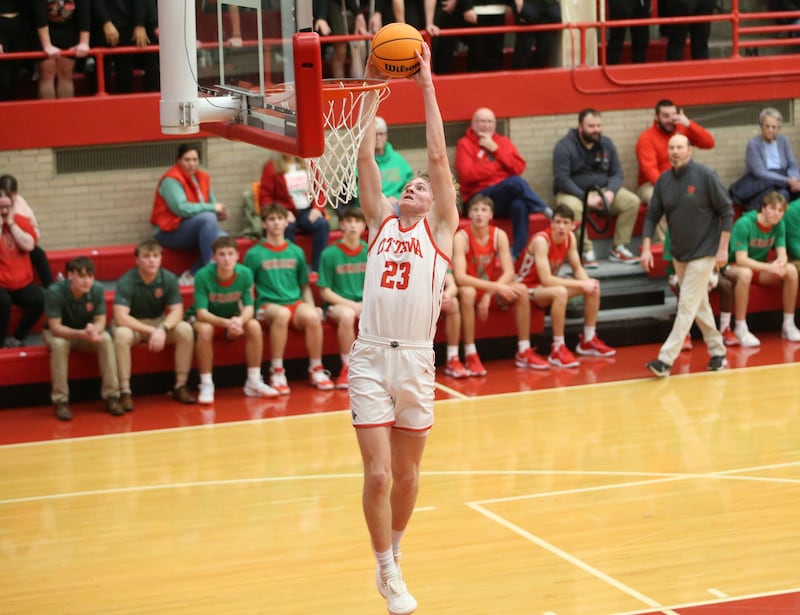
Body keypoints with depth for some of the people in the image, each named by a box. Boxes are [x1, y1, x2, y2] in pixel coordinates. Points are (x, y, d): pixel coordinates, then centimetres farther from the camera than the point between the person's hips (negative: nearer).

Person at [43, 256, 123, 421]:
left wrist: (93, 331, -38)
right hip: (59, 333, -3)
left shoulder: (97, 289, -20)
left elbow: (101, 321, -13)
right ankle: (60, 401, -27)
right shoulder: (55, 292, -29)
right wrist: (82, 334, -45)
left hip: (87, 330, 3)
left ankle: (111, 396, -19)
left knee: (106, 339, -26)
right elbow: (55, 327, -29)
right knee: (59, 344, -36)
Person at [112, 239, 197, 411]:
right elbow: (120, 318, -27)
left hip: (159, 322, 3)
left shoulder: (169, 279, -10)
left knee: (185, 330, -23)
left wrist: (162, 329, -31)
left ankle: (180, 386, -13)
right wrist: (151, 331, -29)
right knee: (121, 334, -37)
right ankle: (125, 392, -30)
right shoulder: (126, 281, -21)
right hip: (132, 325, -3)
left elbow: (177, 311, -11)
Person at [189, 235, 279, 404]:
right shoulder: (203, 276, -26)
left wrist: (239, 320, -40)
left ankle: (254, 382, -13)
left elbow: (249, 308, -16)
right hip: (206, 319, -3)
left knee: (254, 326, -25)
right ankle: (206, 385, -24)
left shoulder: (245, 274, -18)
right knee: (205, 330, -36)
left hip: (233, 318, 3)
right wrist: (226, 323, -44)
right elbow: (201, 313, -27)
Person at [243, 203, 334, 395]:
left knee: (312, 316, -32)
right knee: (281, 314, -39)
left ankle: (316, 370, -14)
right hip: (267, 305, -3)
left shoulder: (296, 252, 17)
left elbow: (305, 286, 21)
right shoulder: (254, 254, 7)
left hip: (295, 302, 3)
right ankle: (277, 373, -30)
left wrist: (311, 305, 4)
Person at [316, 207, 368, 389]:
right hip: (336, 304, -3)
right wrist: (351, 305, -15)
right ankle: (347, 368, -20)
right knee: (347, 315, -39)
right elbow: (324, 292, -4)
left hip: (364, 304, 3)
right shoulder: (330, 254, -4)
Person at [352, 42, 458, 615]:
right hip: (370, 358, 1)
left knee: (407, 474, 10)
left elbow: (439, 156, 1)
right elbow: (365, 156, 10)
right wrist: (371, 86, 8)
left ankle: (393, 555, 32)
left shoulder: (441, 229, 8)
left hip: (416, 360, -1)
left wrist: (427, 85, 0)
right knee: (378, 474, -6)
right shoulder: (381, 221, 13)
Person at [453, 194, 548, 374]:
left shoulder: (499, 235, -6)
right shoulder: (461, 237, -19)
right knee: (467, 292, -38)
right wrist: (496, 287, -37)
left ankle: (524, 352, -11)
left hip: (493, 291, 4)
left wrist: (489, 293, -29)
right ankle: (470, 356, -33)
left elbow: (509, 272, -12)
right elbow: (460, 276, -31)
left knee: (521, 290, -20)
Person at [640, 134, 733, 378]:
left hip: (703, 252, -6)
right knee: (700, 305, 14)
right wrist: (646, 248, -8)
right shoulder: (664, 180, 1)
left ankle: (666, 359, -13)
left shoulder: (705, 175, -14)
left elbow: (726, 211, -11)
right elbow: (652, 216, 4)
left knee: (687, 306, -9)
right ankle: (718, 352, 26)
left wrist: (723, 248, -13)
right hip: (679, 254, 6)